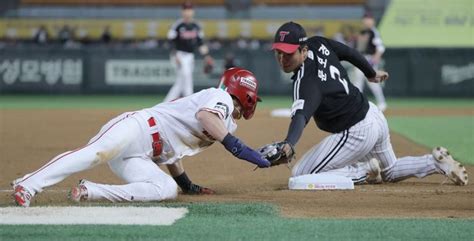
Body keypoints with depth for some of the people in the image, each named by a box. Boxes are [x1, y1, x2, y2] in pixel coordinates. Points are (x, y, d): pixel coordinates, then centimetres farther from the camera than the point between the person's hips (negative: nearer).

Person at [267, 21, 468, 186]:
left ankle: (366, 172, -5)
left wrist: (289, 144, -62)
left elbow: (301, 114, -45)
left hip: (357, 133, -10)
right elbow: (349, 52, 11)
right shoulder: (317, 44, -5)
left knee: (300, 175, -10)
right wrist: (371, 73, 29)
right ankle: (436, 162, 19)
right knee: (390, 171, 34)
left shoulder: (306, 82, -28)